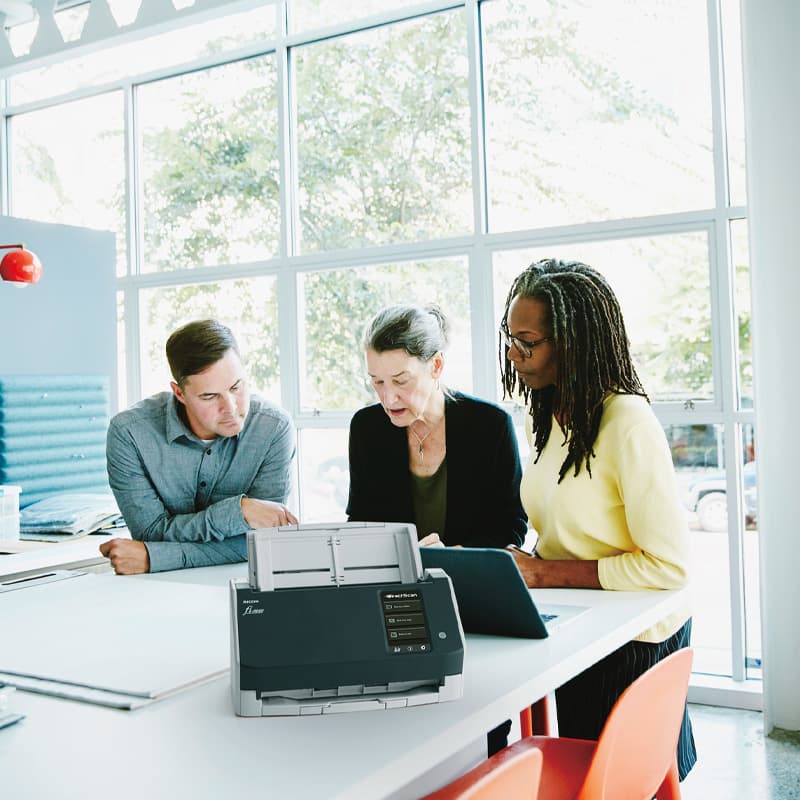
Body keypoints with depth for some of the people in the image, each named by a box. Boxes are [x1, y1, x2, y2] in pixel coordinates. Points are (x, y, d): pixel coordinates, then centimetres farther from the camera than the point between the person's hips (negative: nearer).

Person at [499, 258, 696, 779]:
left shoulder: (628, 424, -24)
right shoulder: (550, 418, 3)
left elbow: (668, 566, -26)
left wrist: (546, 573, -24)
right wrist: (518, 565, -8)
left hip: (635, 641, -8)